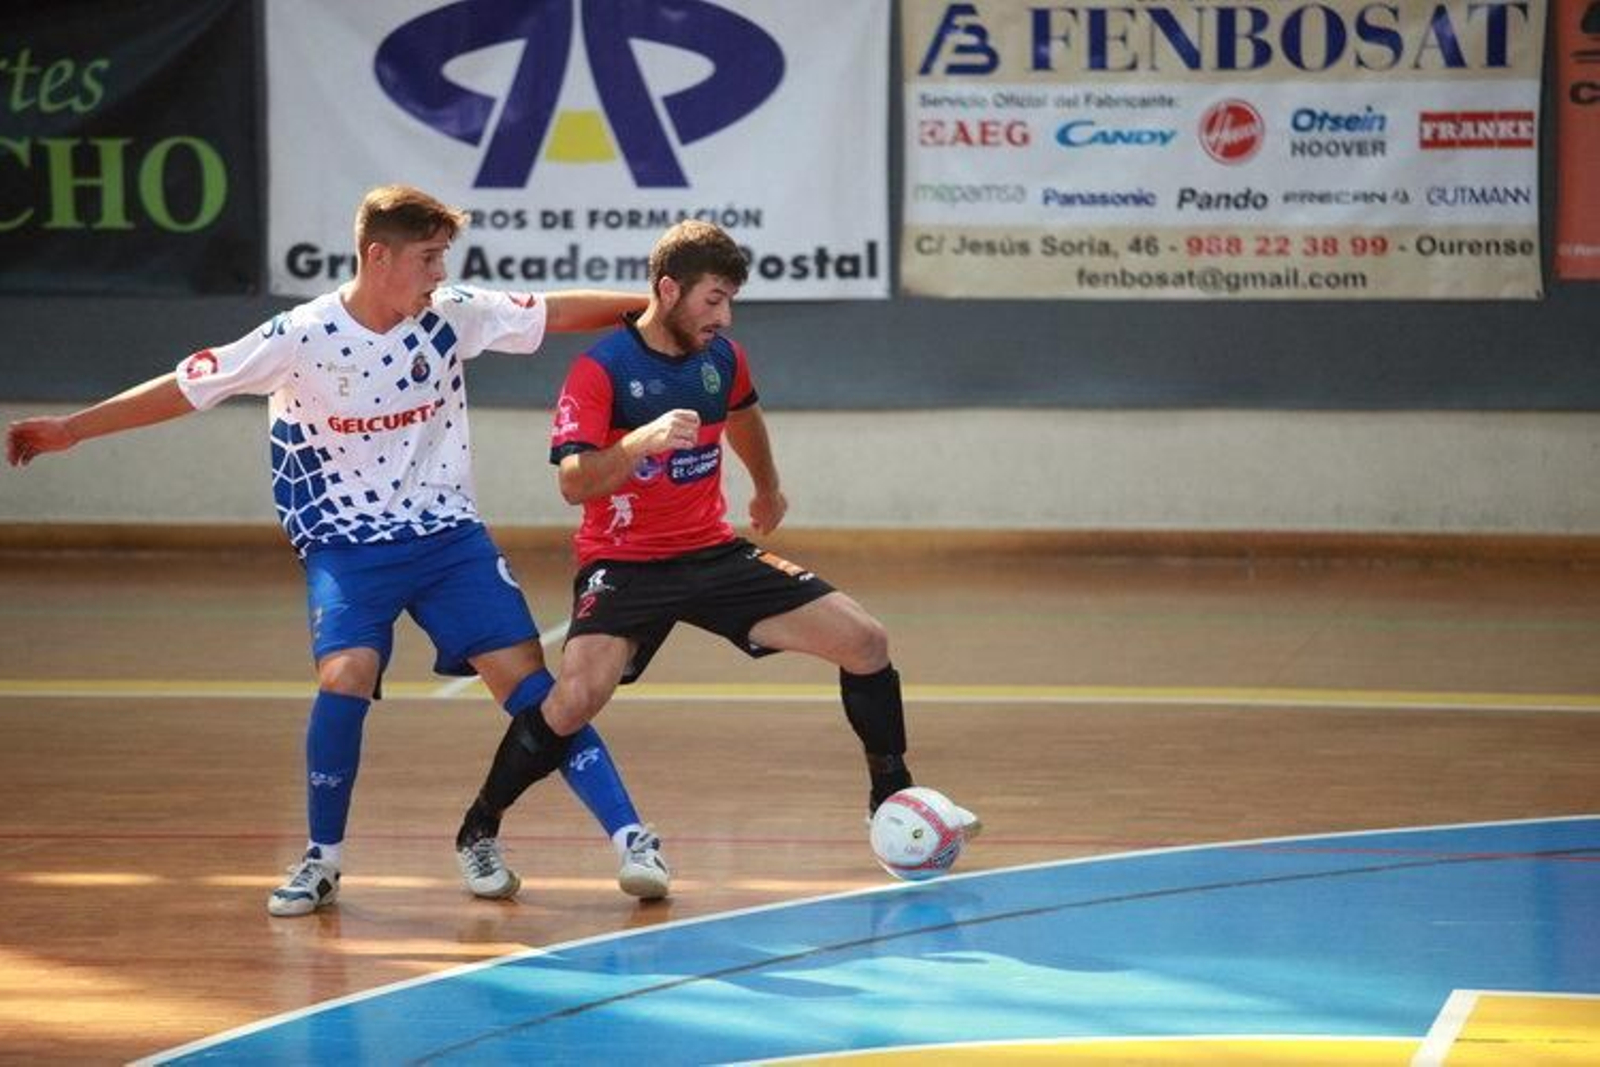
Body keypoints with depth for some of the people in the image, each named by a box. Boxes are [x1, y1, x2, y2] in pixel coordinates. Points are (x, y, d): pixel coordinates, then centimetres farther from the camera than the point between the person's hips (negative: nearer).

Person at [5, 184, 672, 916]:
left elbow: (557, 311, 5)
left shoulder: (452, 315, -5)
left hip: (448, 531, 3)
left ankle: (630, 838, -5)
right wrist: (69, 430, -12)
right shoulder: (301, 338, -14)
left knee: (525, 673, -7)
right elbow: (184, 388, -10)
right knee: (346, 675, -24)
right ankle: (322, 861, -4)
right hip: (348, 543, -2)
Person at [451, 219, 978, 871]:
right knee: (576, 698, -30)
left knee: (864, 641, -5)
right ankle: (479, 829, -7)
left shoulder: (722, 357, 4)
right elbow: (573, 483, -24)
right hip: (624, 564, -6)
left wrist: (767, 489, 45)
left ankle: (891, 798, 15)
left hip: (713, 551, 6)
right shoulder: (601, 369, -14)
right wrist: (641, 442, -41)